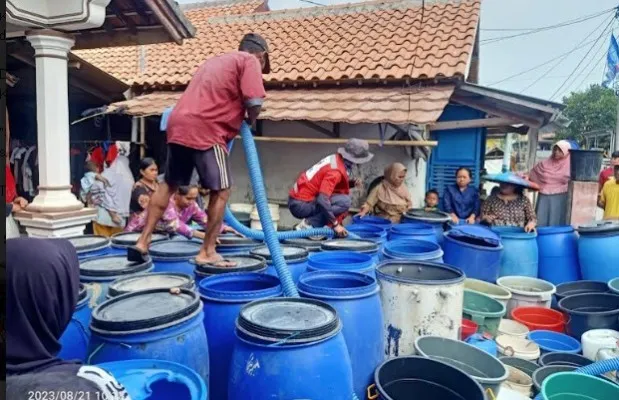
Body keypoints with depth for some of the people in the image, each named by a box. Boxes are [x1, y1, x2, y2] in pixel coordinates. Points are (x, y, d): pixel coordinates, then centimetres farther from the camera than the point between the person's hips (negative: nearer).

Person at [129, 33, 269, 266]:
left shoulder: (215, 60, 29)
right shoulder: (250, 61, 4)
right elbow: (254, 100, -10)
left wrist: (239, 118, 24)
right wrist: (251, 121, 9)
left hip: (178, 125, 8)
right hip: (205, 131, -8)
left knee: (169, 185, 18)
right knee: (221, 191, 1)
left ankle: (143, 242, 21)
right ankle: (207, 252, 5)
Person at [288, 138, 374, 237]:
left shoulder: (337, 159, 4)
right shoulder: (335, 170, -21)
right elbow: (322, 200, -29)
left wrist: (352, 183, 3)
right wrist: (335, 225, -21)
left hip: (298, 198, 9)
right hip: (300, 204, -9)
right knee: (344, 201, -18)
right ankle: (307, 225, -12)